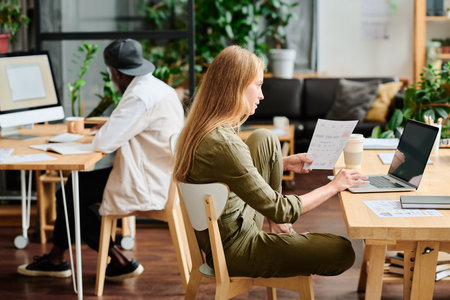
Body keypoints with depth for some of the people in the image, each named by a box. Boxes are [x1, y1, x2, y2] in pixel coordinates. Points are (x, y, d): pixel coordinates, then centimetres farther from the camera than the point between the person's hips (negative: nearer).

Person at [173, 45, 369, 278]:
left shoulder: (203, 127, -2)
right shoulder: (223, 143, -30)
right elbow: (281, 210, -24)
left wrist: (284, 163, 11)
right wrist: (334, 186, -12)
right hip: (235, 252, -9)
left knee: (264, 139, 15)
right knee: (342, 252, -4)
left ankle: (279, 230, 19)